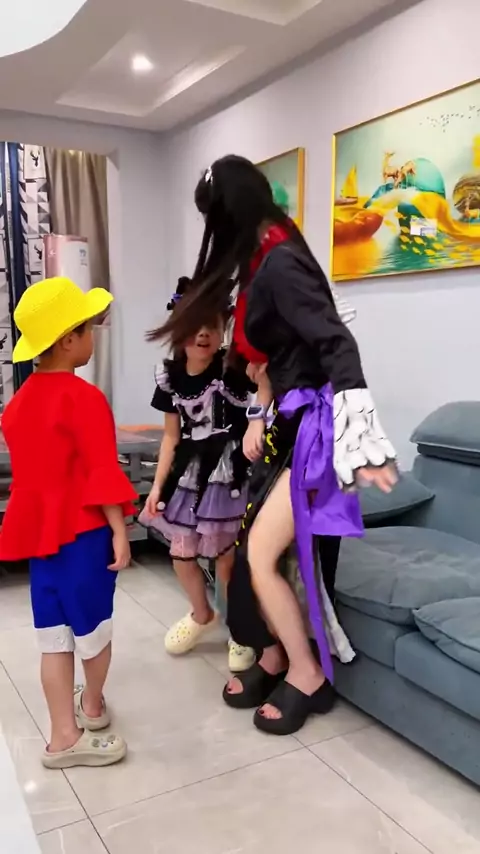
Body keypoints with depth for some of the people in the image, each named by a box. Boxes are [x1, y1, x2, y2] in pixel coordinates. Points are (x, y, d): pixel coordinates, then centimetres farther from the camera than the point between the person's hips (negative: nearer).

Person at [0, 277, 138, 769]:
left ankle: (64, 733, 19)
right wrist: (119, 531, -16)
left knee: (54, 634, 11)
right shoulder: (84, 398, -17)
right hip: (83, 530, -7)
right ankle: (93, 707, 35)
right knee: (92, 624, 14)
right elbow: (102, 471, -20)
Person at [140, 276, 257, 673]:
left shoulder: (233, 366, -13)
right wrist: (158, 485, 8)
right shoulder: (170, 375, 2)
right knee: (181, 554, 15)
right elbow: (172, 436, 9)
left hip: (228, 473, -5)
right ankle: (202, 615, 44)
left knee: (227, 559, 1)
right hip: (189, 474, 5)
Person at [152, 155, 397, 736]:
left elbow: (336, 344, -27)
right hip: (291, 425, 9)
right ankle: (273, 659, 29)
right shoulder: (265, 261, 12)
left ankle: (307, 677, 13)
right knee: (257, 551, 11)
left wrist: (358, 439, -33)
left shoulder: (280, 263, -18)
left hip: (314, 428, -9)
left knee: (260, 556, -6)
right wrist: (260, 418, 21)